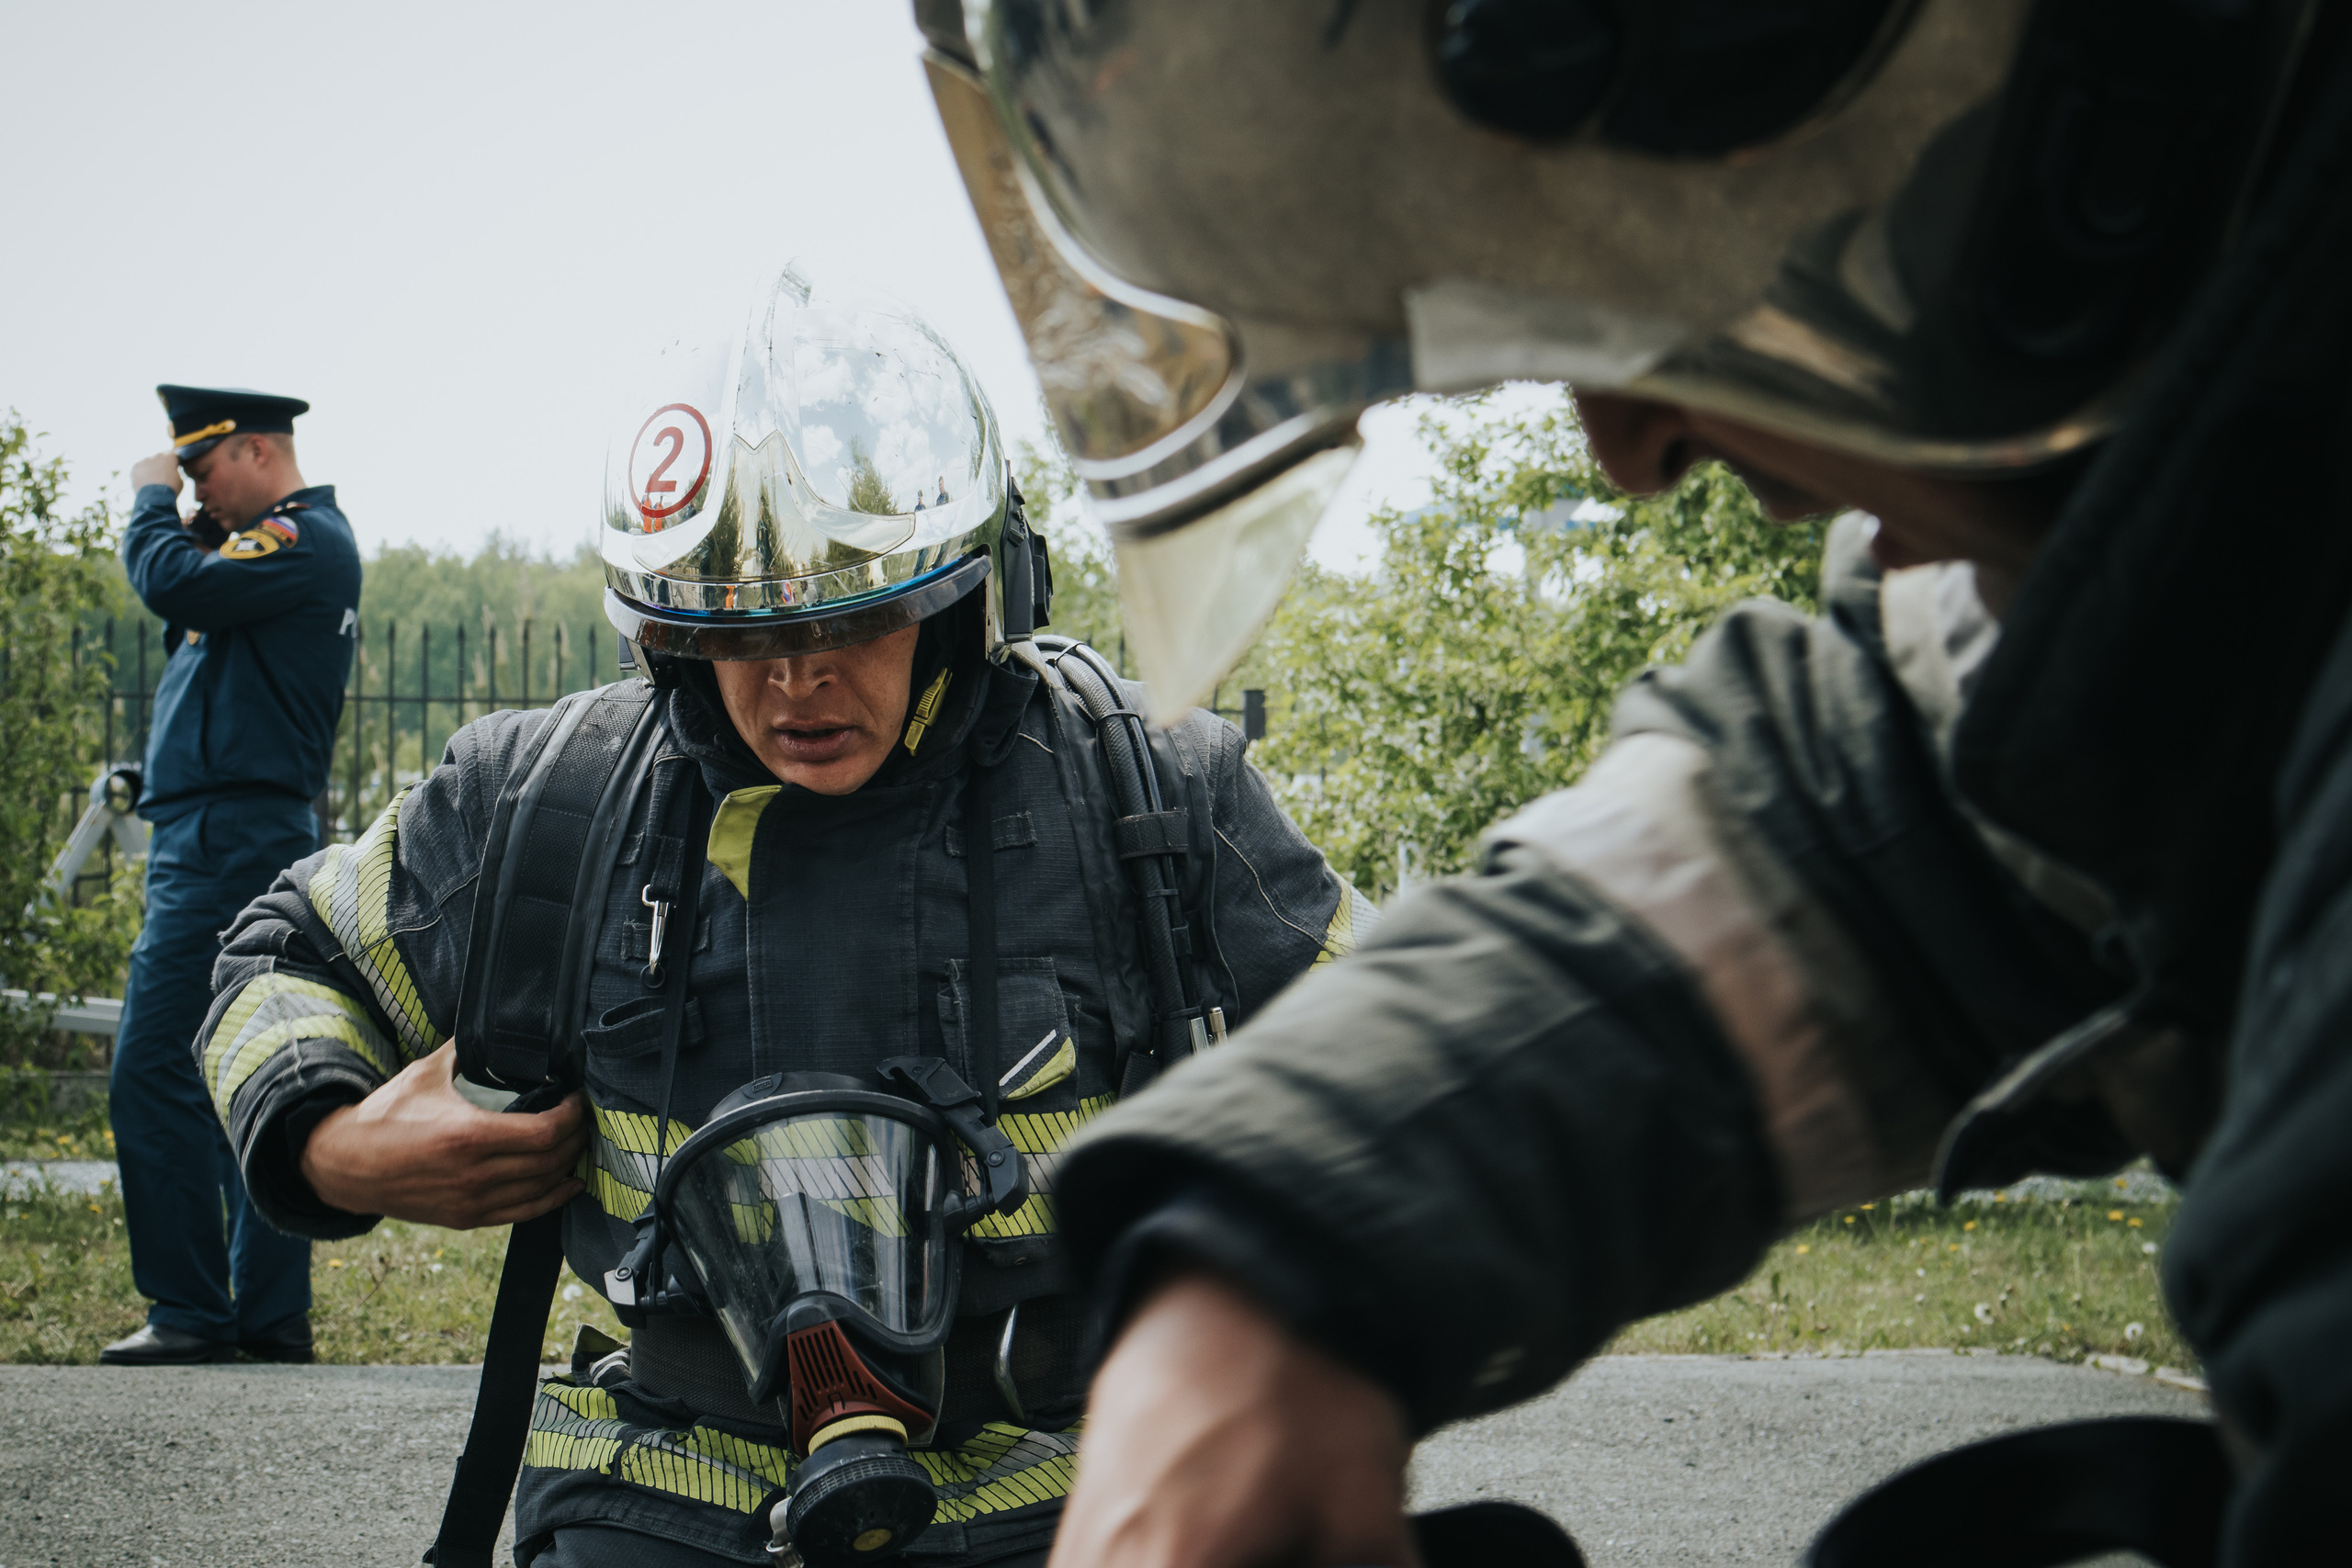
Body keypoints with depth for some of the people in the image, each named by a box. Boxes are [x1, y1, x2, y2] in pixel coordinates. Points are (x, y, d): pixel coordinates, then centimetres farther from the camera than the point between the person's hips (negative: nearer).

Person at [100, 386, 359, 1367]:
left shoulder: (306, 540, -10)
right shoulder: (281, 545, 21)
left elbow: (171, 586, -21)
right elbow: (178, 599, 24)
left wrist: (153, 498, -4)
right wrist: (175, 509, 10)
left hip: (227, 845, -11)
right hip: (249, 845, 11)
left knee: (152, 1074, -12)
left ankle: (191, 1311, -11)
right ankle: (271, 1314, 14)